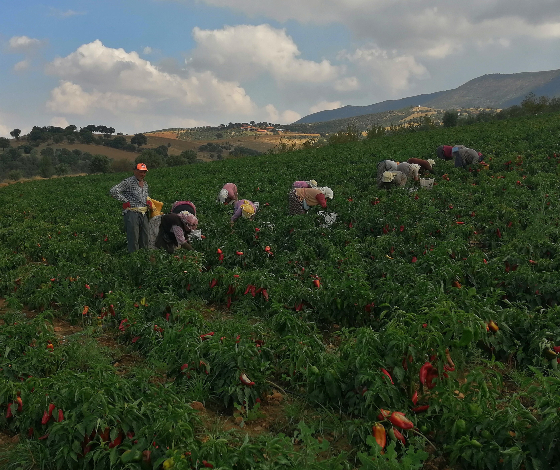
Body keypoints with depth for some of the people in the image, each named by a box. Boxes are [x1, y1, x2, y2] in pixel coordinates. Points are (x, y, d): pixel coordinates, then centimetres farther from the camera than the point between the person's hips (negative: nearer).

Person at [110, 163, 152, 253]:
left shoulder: (145, 184, 17)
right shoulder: (128, 182, -7)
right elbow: (113, 191, -15)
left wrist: (148, 202, 10)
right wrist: (125, 201, -13)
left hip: (143, 214, 8)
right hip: (132, 214, -7)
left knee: (145, 240, 10)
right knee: (133, 239, -7)